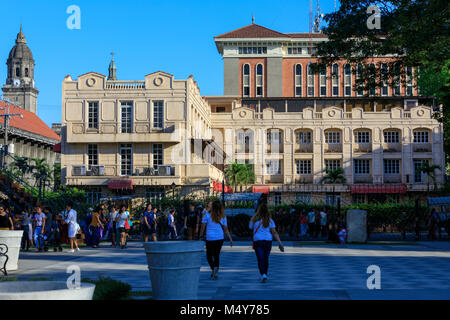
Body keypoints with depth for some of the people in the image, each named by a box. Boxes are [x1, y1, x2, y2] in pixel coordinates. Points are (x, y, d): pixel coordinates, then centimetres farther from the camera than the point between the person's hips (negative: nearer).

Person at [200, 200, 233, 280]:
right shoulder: (223, 217, 3)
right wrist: (230, 239, 12)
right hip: (220, 238, 3)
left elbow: (203, 227, -4)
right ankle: (215, 272, 1)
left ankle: (213, 269, -12)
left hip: (210, 239, -3)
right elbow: (226, 229, 6)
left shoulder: (207, 215, -5)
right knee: (217, 255, 12)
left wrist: (200, 237, 5)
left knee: (209, 256, 10)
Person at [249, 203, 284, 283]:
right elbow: (274, 232, -3)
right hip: (268, 240, 2)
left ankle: (263, 274, -19)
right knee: (266, 259, 15)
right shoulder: (269, 220, 1)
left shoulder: (254, 219, -4)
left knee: (260, 259, -2)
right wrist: (280, 243, -3)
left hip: (257, 241, -2)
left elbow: (250, 227, 15)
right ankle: (265, 275, 23)